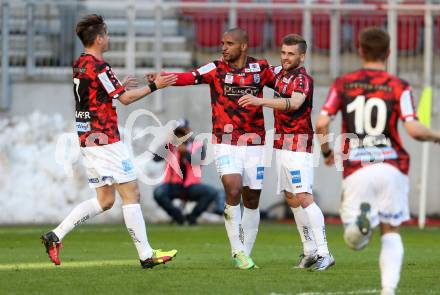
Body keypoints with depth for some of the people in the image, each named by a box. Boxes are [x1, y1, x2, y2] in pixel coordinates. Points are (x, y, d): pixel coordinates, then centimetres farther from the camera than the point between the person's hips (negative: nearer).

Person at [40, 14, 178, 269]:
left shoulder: (79, 65, 12)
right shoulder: (99, 66, -16)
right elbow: (125, 99, -13)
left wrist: (117, 86, 33)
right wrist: (154, 86, -5)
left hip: (88, 139, 9)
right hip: (105, 140, -9)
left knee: (104, 200, 12)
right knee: (131, 194, -4)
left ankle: (55, 236, 7)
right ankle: (146, 255, -3)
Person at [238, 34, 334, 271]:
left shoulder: (303, 79, -16)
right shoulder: (280, 72, 11)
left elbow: (294, 103, -36)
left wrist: (260, 101, -46)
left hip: (298, 145, -9)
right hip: (282, 145, 9)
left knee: (303, 197, -16)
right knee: (291, 198, 10)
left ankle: (324, 253, -19)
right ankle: (310, 251, 16)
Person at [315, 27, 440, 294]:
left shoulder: (343, 84, 7)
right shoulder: (399, 87, 1)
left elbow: (321, 124, -1)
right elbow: (414, 130, -10)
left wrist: (326, 152, 18)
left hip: (355, 169, 0)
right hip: (391, 166, 0)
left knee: (354, 241, 5)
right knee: (391, 231, 14)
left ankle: (360, 220, -31)